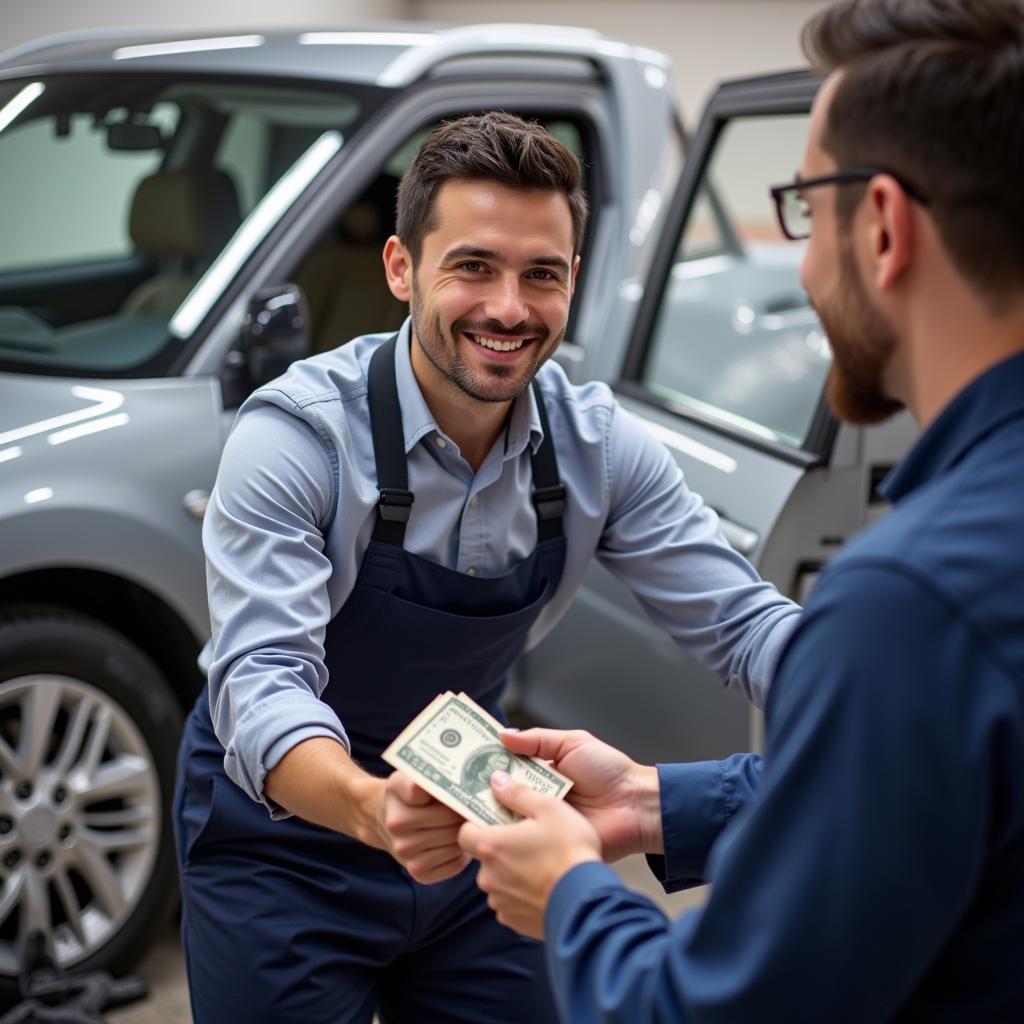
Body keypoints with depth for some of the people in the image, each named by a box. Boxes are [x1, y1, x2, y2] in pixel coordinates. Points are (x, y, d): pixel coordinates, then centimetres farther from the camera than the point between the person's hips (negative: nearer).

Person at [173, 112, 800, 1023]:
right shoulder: (295, 435, -24)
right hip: (287, 832, -4)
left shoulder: (598, 445, -10)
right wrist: (373, 806, -53)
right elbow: (262, 679, -33)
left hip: (464, 831, 4)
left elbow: (740, 621, -10)